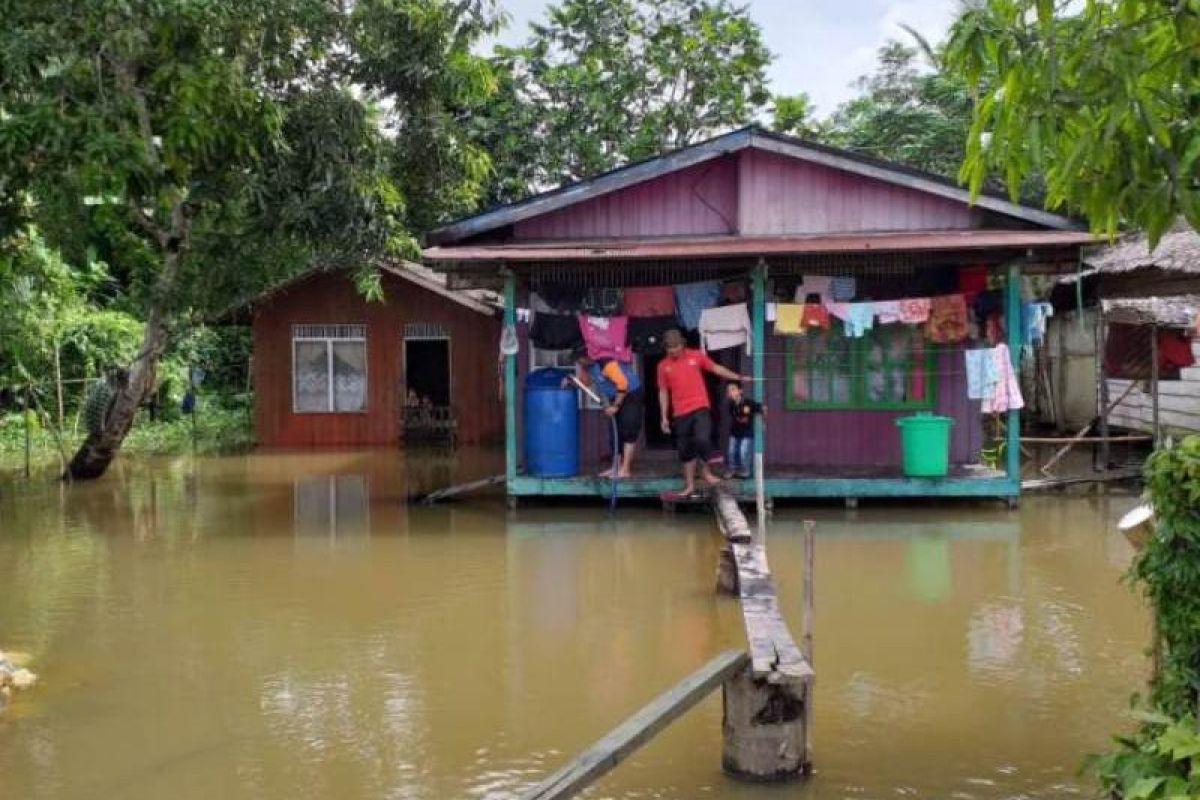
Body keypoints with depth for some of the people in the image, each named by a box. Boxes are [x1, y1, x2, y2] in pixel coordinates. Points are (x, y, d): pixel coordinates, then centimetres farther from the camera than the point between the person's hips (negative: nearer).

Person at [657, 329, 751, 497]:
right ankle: (689, 485, 16)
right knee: (685, 450, 6)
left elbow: (716, 368, 10)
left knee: (702, 439, -19)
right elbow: (663, 392, 7)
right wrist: (664, 417, 5)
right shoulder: (663, 366, 3)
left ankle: (706, 471, 6)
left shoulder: (696, 356, 2)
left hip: (701, 408, -2)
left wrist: (739, 377, 7)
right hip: (680, 413, 2)